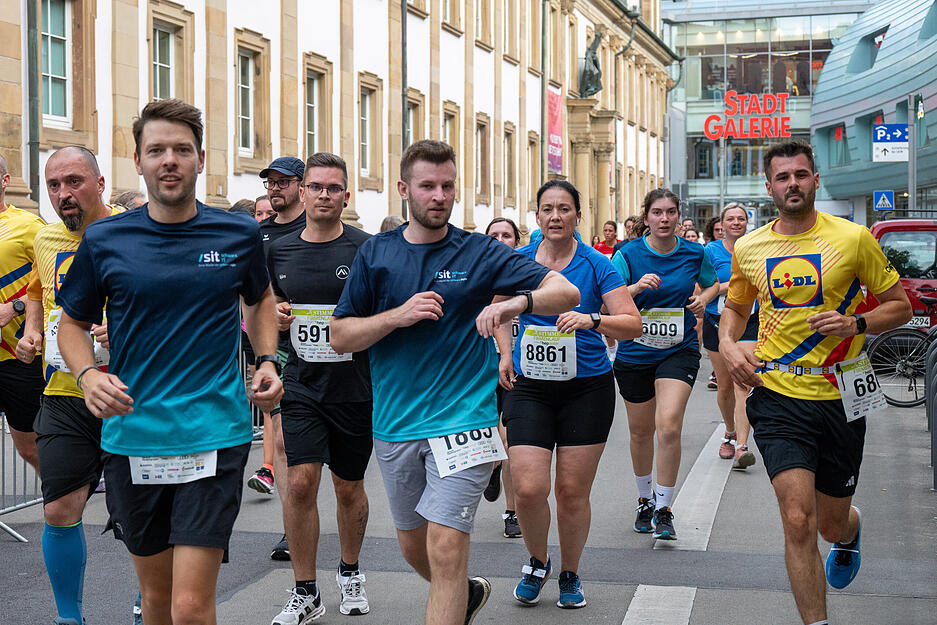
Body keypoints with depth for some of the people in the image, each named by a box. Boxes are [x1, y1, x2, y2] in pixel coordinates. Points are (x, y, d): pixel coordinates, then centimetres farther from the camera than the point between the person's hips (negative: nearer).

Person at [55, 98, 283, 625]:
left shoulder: (240, 235, 2)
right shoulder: (104, 241, 1)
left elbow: (260, 299, 22)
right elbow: (73, 323, 12)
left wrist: (268, 360, 5)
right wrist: (88, 375, -8)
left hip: (213, 436, -2)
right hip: (132, 438, 2)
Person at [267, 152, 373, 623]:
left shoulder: (366, 249, -6)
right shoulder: (279, 250, 5)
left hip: (355, 387, -1)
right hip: (301, 385, 2)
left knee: (349, 487, 12)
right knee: (301, 482, -8)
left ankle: (350, 573, 35)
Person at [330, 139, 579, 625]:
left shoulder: (480, 253, -2)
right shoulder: (376, 253, 4)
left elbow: (566, 292, -6)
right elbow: (340, 337, 2)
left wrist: (519, 301, -27)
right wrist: (399, 315, -14)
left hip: (461, 418, -4)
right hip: (395, 421, 4)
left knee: (445, 548, -12)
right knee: (413, 546, 18)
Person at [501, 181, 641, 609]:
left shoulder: (596, 265, -4)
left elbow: (633, 324, -10)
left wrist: (591, 320, -26)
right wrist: (505, 354, 11)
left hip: (586, 391, -1)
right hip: (529, 388, 1)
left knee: (573, 492, 3)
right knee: (528, 488, -9)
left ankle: (570, 574, 26)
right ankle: (537, 563, 20)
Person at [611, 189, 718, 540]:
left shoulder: (695, 254, -1)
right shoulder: (628, 254, -7)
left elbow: (713, 284, 18)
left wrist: (704, 298, -3)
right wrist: (636, 287, -29)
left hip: (679, 350, -1)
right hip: (635, 352, 1)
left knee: (669, 426, -18)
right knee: (641, 431, 13)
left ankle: (664, 508, -4)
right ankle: (645, 500, 36)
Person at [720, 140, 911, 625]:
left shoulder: (853, 238, -4)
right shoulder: (748, 248, 4)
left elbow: (900, 305, 3)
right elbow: (736, 306, 21)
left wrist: (856, 324, -15)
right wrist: (728, 342, 1)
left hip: (840, 397, 0)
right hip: (778, 398, 0)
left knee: (831, 524, 14)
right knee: (797, 521, -14)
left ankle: (849, 536, 53)